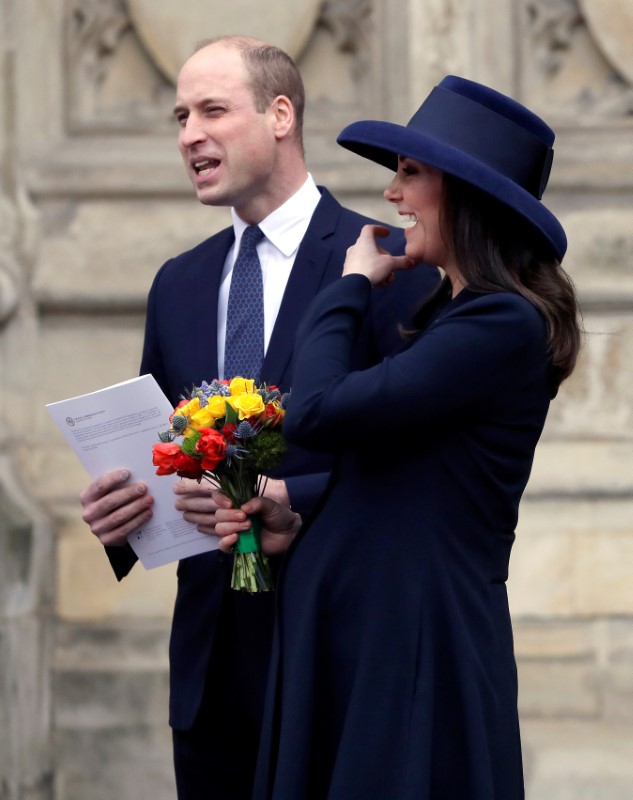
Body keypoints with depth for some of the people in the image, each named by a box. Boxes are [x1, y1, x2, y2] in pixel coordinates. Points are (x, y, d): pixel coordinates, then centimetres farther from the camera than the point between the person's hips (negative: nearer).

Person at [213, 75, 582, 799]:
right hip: (342, 637, 9)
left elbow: (315, 414, -20)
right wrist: (299, 527, 3)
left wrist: (349, 285, -4)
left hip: (420, 650, -9)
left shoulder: (504, 326, -15)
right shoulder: (442, 313, 15)